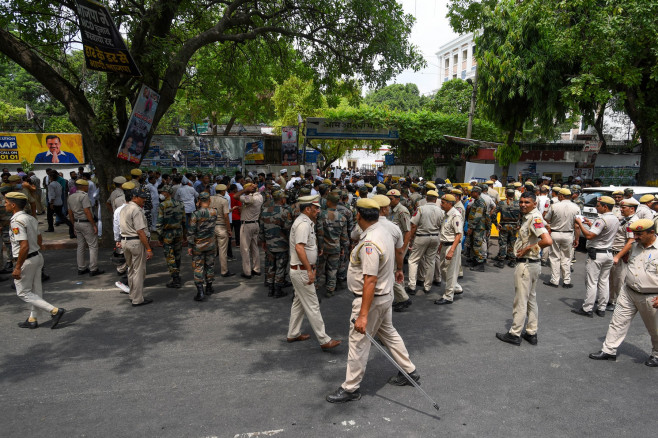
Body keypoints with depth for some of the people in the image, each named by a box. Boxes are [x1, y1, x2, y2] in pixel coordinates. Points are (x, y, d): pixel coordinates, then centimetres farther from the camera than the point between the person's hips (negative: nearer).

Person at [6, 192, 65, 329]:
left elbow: (24, 246, -27)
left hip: (26, 261, -9)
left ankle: (55, 310, -6)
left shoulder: (16, 222, -21)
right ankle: (32, 319, 27)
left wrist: (18, 268, -23)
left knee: (23, 292, 3)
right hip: (37, 256, 9)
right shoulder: (31, 218, 7)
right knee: (35, 290, 15)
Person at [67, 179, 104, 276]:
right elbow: (87, 212, -21)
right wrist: (94, 225, -17)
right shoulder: (84, 196, -16)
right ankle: (93, 269, -3)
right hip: (86, 223, -9)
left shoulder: (71, 197, 11)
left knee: (80, 246, 14)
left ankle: (81, 268, 19)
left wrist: (74, 225, 22)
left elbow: (70, 214, 15)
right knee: (93, 246, -3)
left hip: (77, 223, 9)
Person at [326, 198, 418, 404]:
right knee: (388, 333, 24)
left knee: (358, 342, 2)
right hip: (386, 294, 10)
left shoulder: (369, 243, -28)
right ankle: (409, 371, 36)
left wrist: (363, 315, -31)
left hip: (371, 299, -10)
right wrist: (399, 270, 41)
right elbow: (399, 248, 22)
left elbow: (371, 281, -32)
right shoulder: (385, 229, 0)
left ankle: (351, 388, 14)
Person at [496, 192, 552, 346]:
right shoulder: (528, 216, 8)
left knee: (520, 301, 1)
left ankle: (515, 334, 11)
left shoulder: (534, 218, -20)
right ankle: (531, 333, 28)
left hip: (525, 264, -10)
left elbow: (548, 241, -32)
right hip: (533, 264, 10)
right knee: (531, 300, 17)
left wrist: (528, 248, -20)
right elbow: (546, 226, 29)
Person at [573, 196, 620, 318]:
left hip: (596, 254, -9)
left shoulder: (602, 219, -19)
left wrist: (580, 223, -14)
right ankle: (602, 308, 18)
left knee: (592, 282, -4)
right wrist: (592, 225, 19)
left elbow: (589, 236, -24)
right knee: (604, 282, 12)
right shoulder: (616, 220, 11)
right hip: (608, 254, 9)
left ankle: (587, 309, 1)